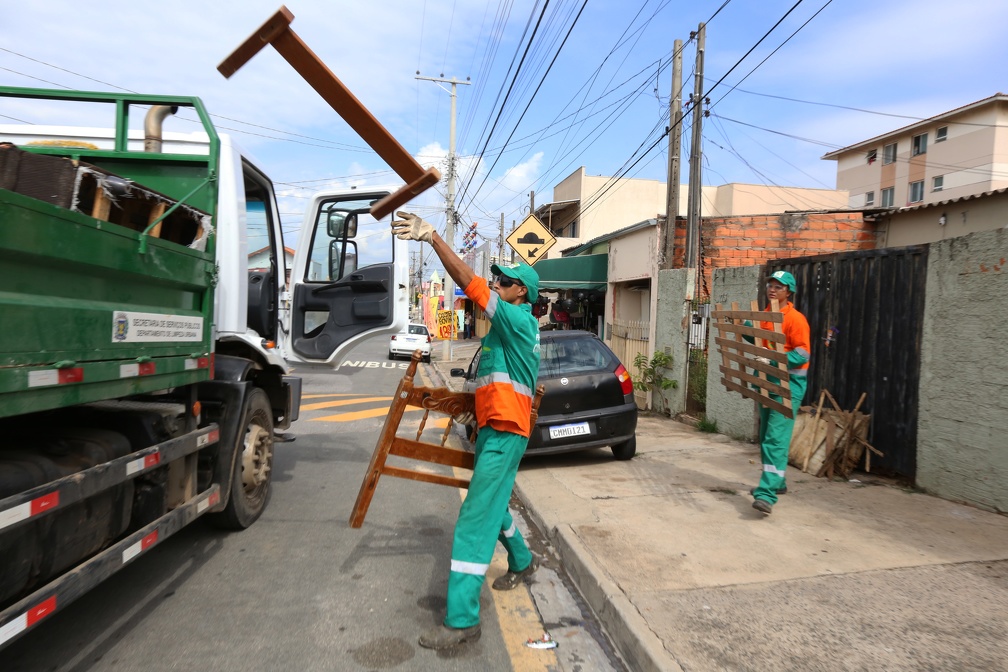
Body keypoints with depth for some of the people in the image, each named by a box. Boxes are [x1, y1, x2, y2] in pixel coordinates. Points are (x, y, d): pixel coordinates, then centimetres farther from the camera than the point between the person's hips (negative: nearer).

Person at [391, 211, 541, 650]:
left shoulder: (520, 322, -13)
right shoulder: (505, 328, 17)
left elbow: (469, 283, -22)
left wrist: (432, 237, -23)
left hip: (504, 435, -10)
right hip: (490, 431, 10)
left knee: (476, 519, -12)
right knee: (490, 504, 25)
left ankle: (462, 620, -8)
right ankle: (522, 561, 48)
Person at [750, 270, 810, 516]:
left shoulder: (796, 319, -13)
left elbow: (803, 354, -20)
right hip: (766, 381, 9)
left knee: (776, 439, -15)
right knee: (765, 436, 16)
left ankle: (767, 494, -18)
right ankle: (776, 482, 33)